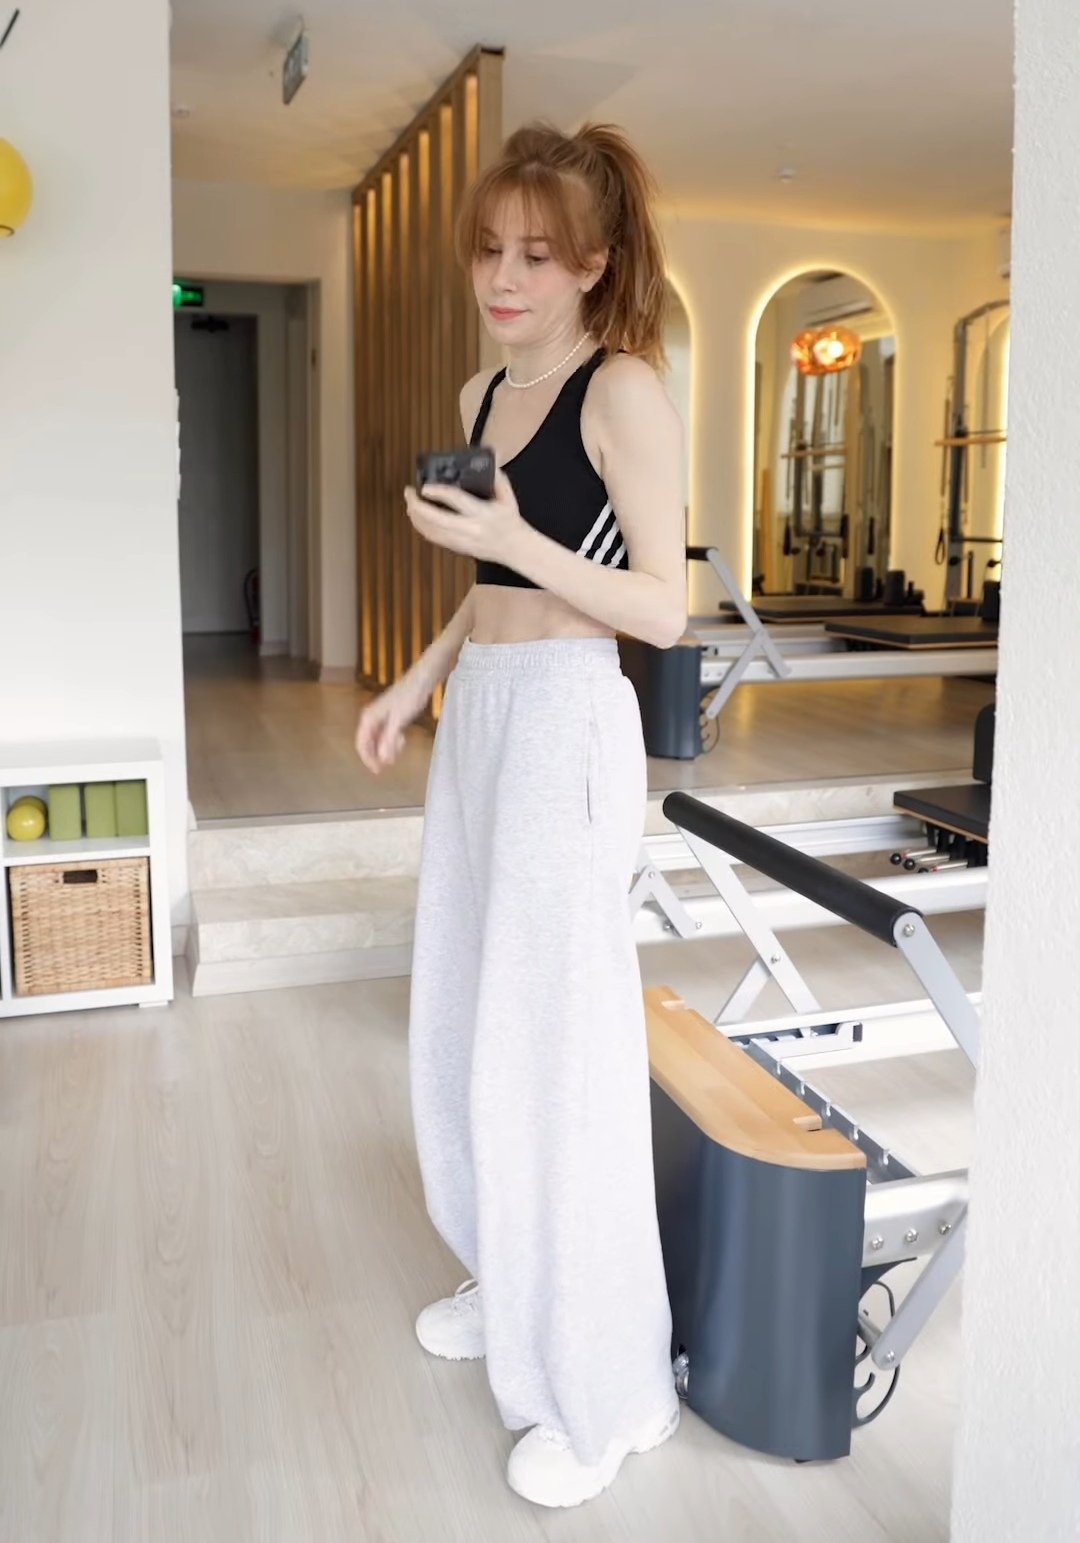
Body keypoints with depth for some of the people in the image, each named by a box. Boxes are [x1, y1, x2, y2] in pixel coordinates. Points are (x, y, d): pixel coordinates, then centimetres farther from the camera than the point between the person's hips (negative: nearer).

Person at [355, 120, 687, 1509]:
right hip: (480, 716, 9)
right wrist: (419, 680, 18)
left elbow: (663, 606, -13)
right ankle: (513, 1284, 37)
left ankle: (603, 1389, 13)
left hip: (568, 727, -9)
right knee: (463, 1021, 16)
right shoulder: (484, 392, 15)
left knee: (554, 1045, -4)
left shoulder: (624, 391, -10)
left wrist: (516, 544, -22)